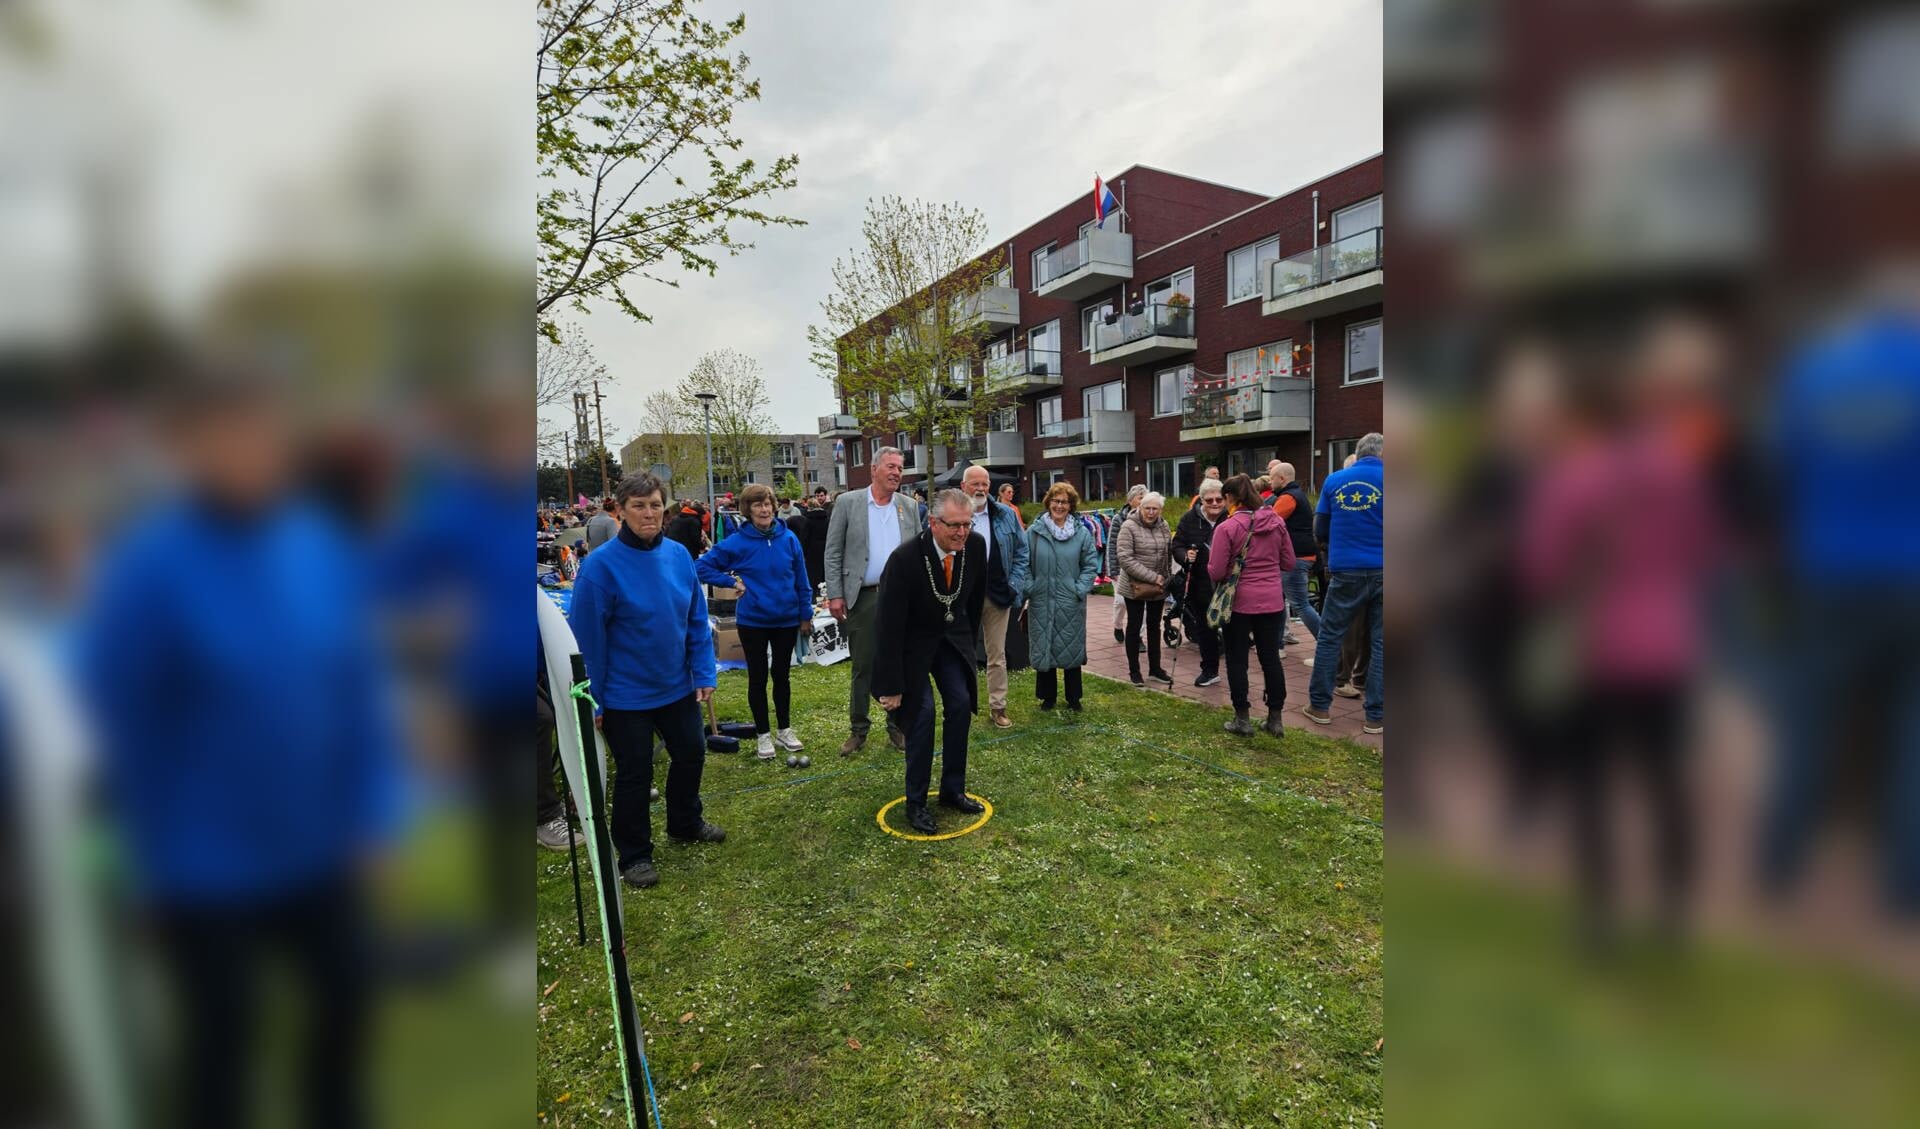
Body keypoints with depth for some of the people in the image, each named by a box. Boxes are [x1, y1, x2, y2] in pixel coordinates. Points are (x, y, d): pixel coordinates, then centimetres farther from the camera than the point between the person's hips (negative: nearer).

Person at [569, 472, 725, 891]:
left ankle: (685, 823, 46)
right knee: (634, 773, 10)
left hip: (678, 686, 5)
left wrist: (703, 673, 0)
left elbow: (697, 619, 2)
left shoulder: (679, 555, -6)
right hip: (626, 695, -5)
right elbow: (587, 638, -15)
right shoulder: (601, 565, -19)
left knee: (692, 753, 20)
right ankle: (634, 855, 31)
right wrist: (593, 699, -13)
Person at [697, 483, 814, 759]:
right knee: (757, 677, 9)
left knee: (781, 675, 14)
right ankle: (763, 734, 23)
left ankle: (785, 729, 29)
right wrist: (732, 582, -10)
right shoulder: (737, 542, -11)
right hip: (753, 621, -1)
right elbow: (702, 567, -4)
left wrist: (806, 614, 4)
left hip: (786, 620, 2)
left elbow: (801, 579, 1)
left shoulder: (788, 538, -5)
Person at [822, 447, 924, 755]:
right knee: (863, 666, 6)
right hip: (862, 597, -2)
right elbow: (832, 553, -1)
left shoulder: (909, 506, 7)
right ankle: (858, 729, 20)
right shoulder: (847, 502, -1)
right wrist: (835, 594, -8)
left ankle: (898, 726, 23)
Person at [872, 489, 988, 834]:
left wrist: (969, 638, 12)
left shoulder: (975, 545, -16)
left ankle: (953, 790, 17)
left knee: (961, 706, 0)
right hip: (913, 641, -5)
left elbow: (977, 595, 4)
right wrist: (891, 686, -23)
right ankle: (916, 803, 5)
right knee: (921, 714, -10)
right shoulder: (905, 558, -31)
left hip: (952, 637, 5)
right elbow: (889, 625, -26)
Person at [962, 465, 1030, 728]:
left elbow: (1021, 552, 7)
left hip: (998, 595, 2)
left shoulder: (1006, 515, 4)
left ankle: (997, 706, 21)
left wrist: (1015, 585, 0)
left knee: (997, 655, 10)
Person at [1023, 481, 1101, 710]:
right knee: (1043, 648, 8)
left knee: (1072, 649, 10)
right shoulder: (1034, 532, -1)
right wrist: (1030, 589, -6)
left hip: (1071, 604, 0)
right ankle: (1047, 696, 25)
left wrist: (1080, 590, -7)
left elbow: (1091, 565, 3)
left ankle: (1073, 698, 25)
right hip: (1041, 602, 0)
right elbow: (1024, 564, 3)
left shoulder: (1082, 533, 0)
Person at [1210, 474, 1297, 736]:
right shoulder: (1276, 522, 2)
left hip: (1240, 602, -4)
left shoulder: (1227, 528, -13)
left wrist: (1209, 562, 8)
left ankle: (1243, 719, 14)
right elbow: (1288, 563, 8)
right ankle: (1275, 718, 20)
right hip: (1272, 601, 4)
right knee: (1271, 658, 13)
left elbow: (1216, 572, -13)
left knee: (1237, 661, 8)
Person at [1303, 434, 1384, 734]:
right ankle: (1375, 716, 10)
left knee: (1328, 636, 11)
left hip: (1346, 572, 1)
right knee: (1379, 643, 7)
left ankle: (1319, 706, 16)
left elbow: (1319, 531, 9)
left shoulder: (1334, 480, 4)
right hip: (1380, 571, 0)